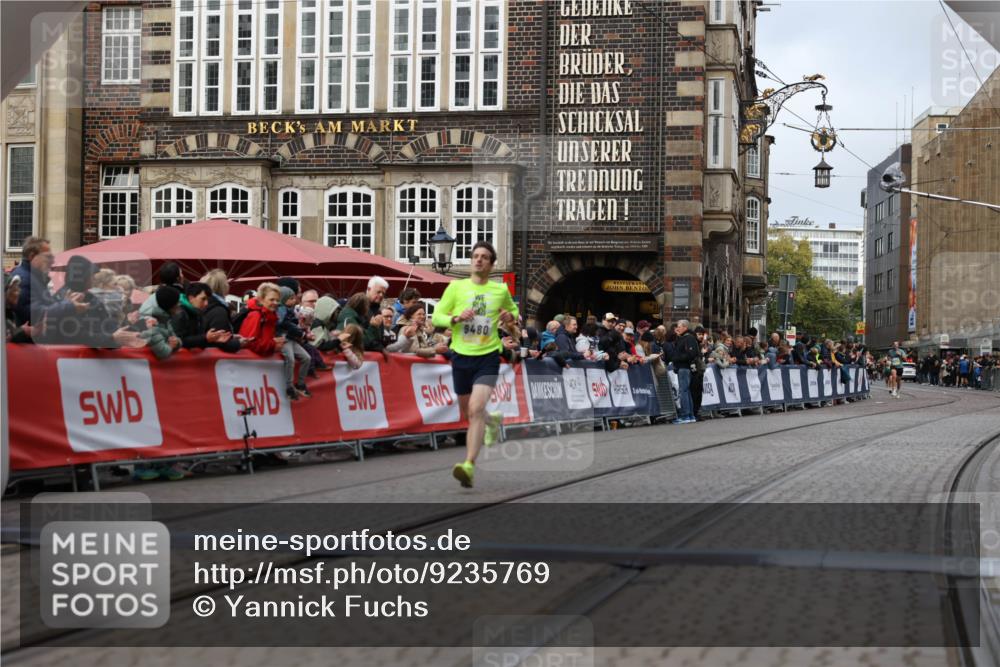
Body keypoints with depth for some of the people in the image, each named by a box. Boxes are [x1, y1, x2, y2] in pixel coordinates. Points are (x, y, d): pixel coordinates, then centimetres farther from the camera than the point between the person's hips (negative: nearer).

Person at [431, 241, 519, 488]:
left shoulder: (501, 290, 4)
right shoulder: (456, 287, 2)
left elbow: (512, 310, 23)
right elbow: (436, 317, 2)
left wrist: (511, 319, -1)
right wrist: (456, 318, -17)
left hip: (488, 357, -2)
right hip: (461, 356, 2)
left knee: (476, 409, -20)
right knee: (468, 412, 15)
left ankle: (469, 466, -25)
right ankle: (493, 420, 51)